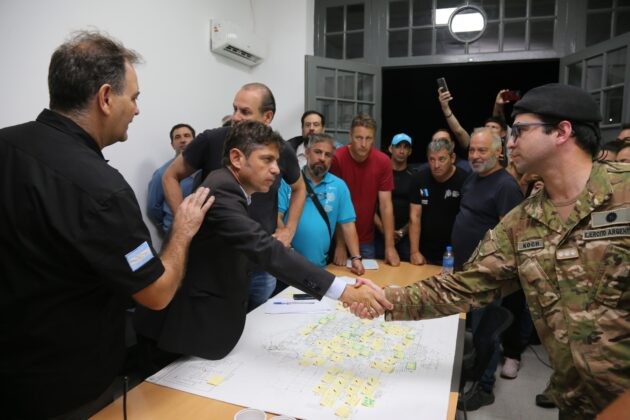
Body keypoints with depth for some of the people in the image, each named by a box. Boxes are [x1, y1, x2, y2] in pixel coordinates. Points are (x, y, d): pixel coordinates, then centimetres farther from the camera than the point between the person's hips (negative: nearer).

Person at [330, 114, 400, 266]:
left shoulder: (383, 161, -9)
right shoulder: (336, 159, -17)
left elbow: (386, 205, -8)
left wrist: (389, 246, -12)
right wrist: (340, 245, -15)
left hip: (367, 240, 3)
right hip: (339, 237, -2)